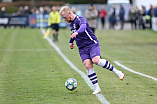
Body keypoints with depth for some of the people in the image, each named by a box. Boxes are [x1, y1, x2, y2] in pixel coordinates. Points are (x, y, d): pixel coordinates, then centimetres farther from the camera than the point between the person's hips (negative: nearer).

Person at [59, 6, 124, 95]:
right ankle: (97, 88, -10)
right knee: (88, 66, -11)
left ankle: (116, 71, -9)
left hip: (92, 44, -7)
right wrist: (71, 41, 41)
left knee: (96, 61, -29)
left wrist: (76, 32, -57)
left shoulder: (80, 19, -14)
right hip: (82, 49, 7)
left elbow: (83, 26, -39)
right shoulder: (71, 23, 13)